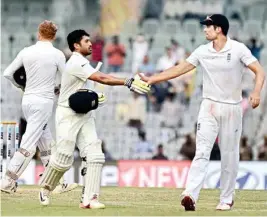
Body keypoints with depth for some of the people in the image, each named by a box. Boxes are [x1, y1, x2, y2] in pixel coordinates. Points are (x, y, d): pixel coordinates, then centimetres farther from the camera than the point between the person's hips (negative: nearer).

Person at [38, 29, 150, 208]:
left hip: (86, 116, 9)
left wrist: (94, 97, 5)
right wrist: (129, 83, -33)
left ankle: (89, 199, -11)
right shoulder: (76, 63, -16)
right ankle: (45, 188, 20)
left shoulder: (83, 63, 14)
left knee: (94, 156, -7)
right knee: (63, 158, -5)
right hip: (68, 115, -9)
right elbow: (102, 78, -28)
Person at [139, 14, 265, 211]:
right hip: (209, 107, 2)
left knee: (229, 155, 5)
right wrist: (152, 79, -1)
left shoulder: (238, 49, -7)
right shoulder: (203, 51, 3)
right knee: (202, 152, -10)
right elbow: (180, 69, 5)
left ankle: (227, 199, 16)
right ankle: (190, 195, -22)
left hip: (232, 108, -2)